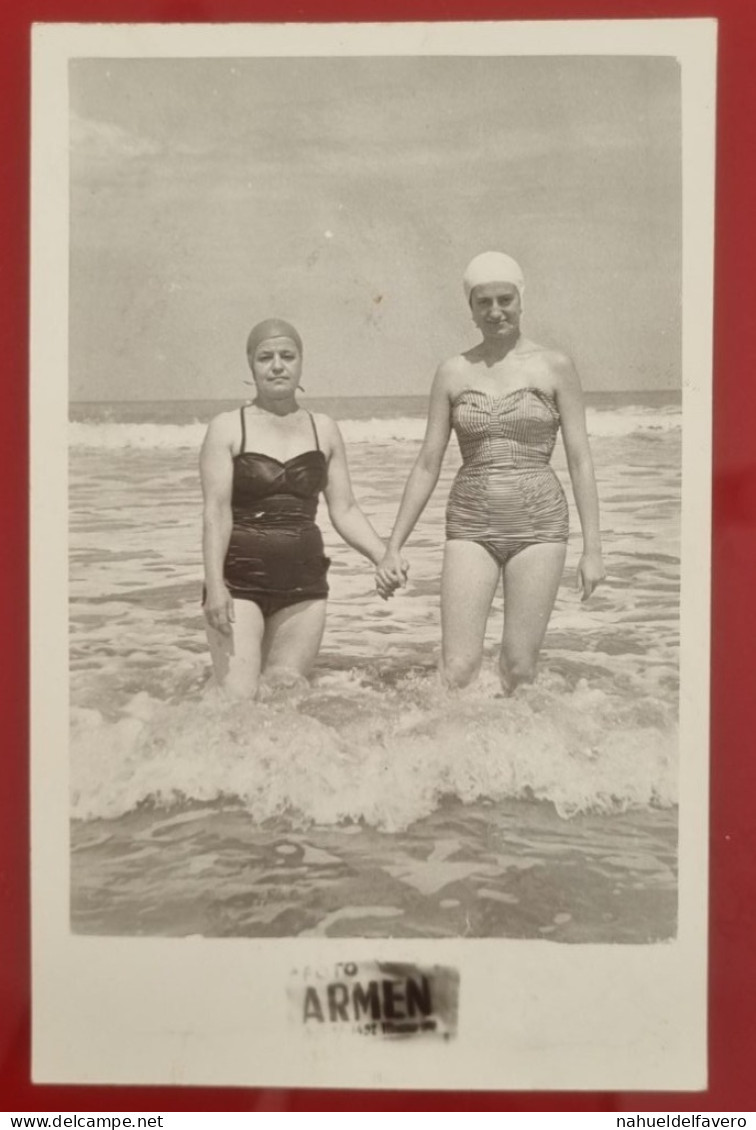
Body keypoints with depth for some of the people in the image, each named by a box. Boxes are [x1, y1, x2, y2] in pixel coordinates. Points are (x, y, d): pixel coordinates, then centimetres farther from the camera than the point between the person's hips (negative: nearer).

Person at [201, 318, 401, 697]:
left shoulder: (323, 430, 11)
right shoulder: (228, 428, 1)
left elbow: (345, 511, 10)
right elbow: (216, 512, -7)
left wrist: (383, 556, -5)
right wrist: (214, 584, -18)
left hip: (303, 586, 3)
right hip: (239, 583, -3)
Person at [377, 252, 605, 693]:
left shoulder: (555, 367, 3)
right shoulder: (453, 372, 8)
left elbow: (580, 460, 3)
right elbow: (427, 465, 9)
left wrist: (593, 548, -2)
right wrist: (394, 547, 6)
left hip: (538, 523, -1)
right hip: (471, 527, 1)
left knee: (519, 669, 0)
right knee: (458, 670, -7)